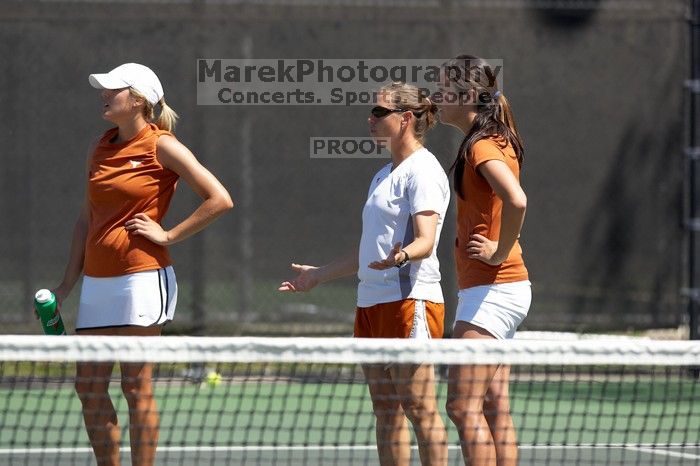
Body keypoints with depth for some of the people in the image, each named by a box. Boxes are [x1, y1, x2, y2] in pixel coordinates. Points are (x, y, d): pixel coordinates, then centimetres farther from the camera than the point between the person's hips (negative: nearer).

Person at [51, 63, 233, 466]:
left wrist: (168, 235, -10)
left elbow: (220, 199, -9)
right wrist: (68, 284, 16)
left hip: (141, 277, -7)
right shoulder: (102, 148, 14)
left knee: (136, 386, -4)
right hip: (97, 281, 7)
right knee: (88, 386, 5)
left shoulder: (162, 146, -5)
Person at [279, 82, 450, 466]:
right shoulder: (383, 176, 20)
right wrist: (318, 275, 36)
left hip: (409, 300, -9)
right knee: (385, 412, 8)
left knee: (419, 407, -10)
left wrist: (400, 257, -40)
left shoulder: (422, 171, -8)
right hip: (371, 301, 9)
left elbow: (425, 241, -19)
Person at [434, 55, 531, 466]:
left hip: (492, 289, -10)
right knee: (495, 409, 9)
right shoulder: (493, 140, 15)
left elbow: (516, 200, -32)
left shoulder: (482, 146, -15)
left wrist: (501, 253, -21)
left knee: (464, 407, -12)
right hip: (501, 289, 10)